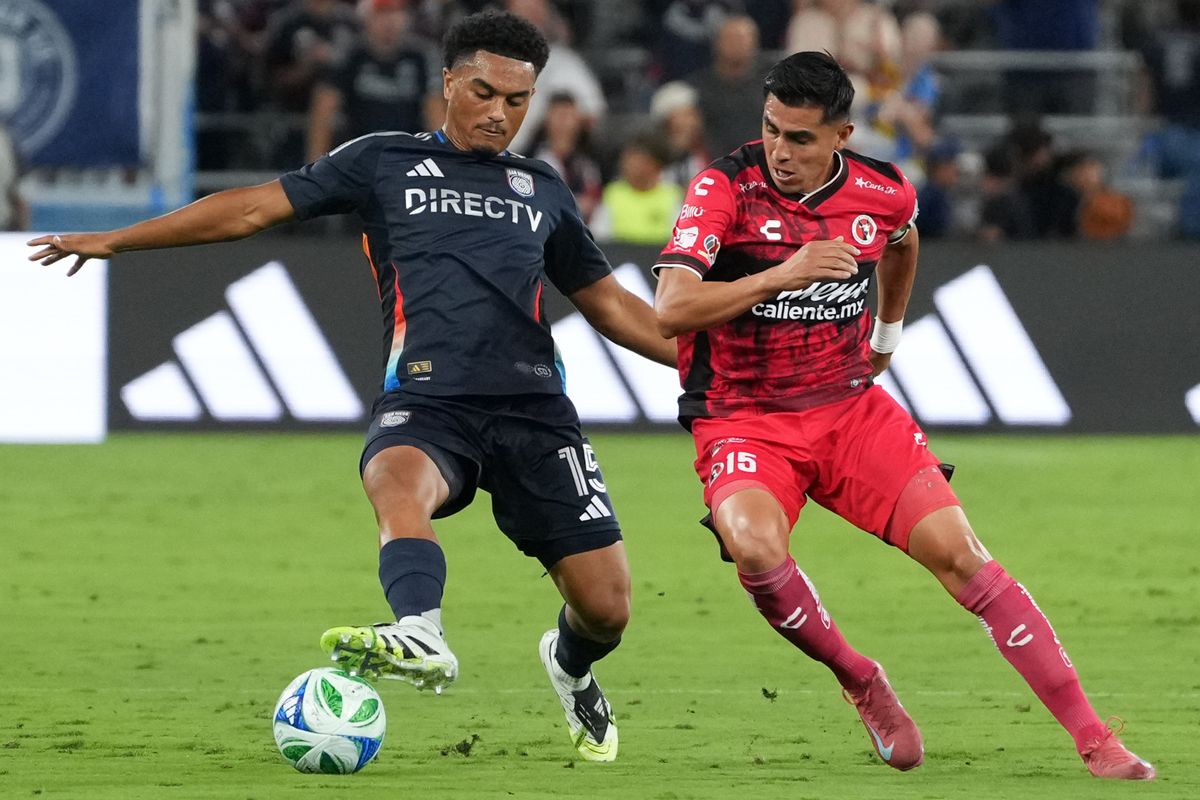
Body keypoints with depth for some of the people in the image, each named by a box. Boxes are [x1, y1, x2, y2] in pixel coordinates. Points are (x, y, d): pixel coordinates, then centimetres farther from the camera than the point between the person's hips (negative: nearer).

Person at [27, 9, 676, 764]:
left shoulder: (543, 189, 20)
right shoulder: (385, 163, 12)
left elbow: (607, 301, 27)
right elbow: (257, 206, 11)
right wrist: (114, 241, 9)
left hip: (533, 408, 2)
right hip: (425, 400, -2)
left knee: (606, 607, -3)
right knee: (399, 483, -39)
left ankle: (571, 668, 32)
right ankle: (420, 637, -63)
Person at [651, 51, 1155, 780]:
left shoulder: (884, 194, -3)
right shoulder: (726, 188, -15)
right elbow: (671, 310, -26)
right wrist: (783, 274, -33)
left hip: (851, 407, 3)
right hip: (743, 420, -3)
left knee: (958, 552, -10)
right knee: (755, 548, -33)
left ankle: (1094, 740, -7)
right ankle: (862, 683, -5)